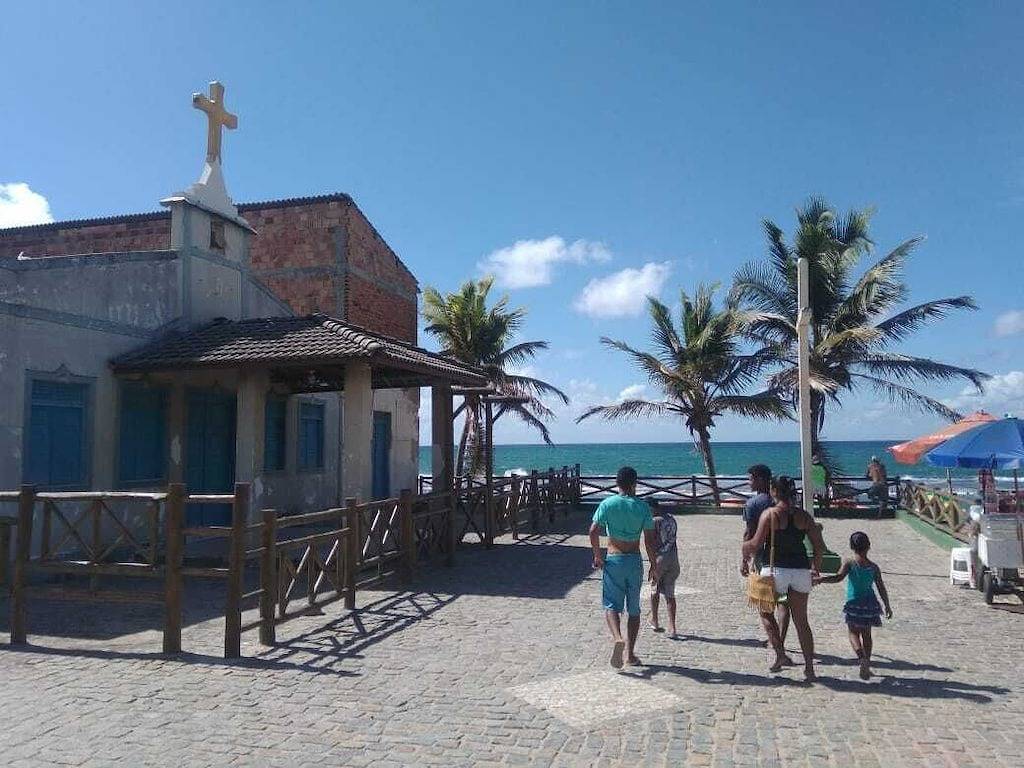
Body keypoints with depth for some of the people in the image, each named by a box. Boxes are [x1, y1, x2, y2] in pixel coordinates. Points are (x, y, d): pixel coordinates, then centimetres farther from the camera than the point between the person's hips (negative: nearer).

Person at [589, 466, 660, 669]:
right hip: (635, 561, 1)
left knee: (611, 605, 3)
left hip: (613, 560, -1)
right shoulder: (643, 506, -2)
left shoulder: (607, 504, -4)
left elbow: (593, 531, -12)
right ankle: (631, 654, 17)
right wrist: (654, 565, 5)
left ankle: (617, 638, -25)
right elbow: (650, 540, -4)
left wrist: (597, 556, 0)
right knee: (634, 609, 13)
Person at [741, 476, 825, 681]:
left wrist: (745, 548, 9)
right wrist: (816, 569, 20)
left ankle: (779, 653, 2)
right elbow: (819, 546, 6)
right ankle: (809, 667, 12)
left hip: (775, 570, -4)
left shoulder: (770, 513, -8)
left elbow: (756, 544, -12)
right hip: (801, 571, 4)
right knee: (801, 621, 12)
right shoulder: (803, 516, 5)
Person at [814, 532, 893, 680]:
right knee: (866, 634, 16)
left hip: (854, 604, -3)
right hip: (870, 604, 3)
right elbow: (881, 588, 5)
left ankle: (862, 658, -16)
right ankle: (867, 664, 19)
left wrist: (821, 580, -18)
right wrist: (887, 606, 15)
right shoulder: (874, 567, 1)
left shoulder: (849, 562, -8)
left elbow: (838, 577, -22)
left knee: (853, 633, 7)